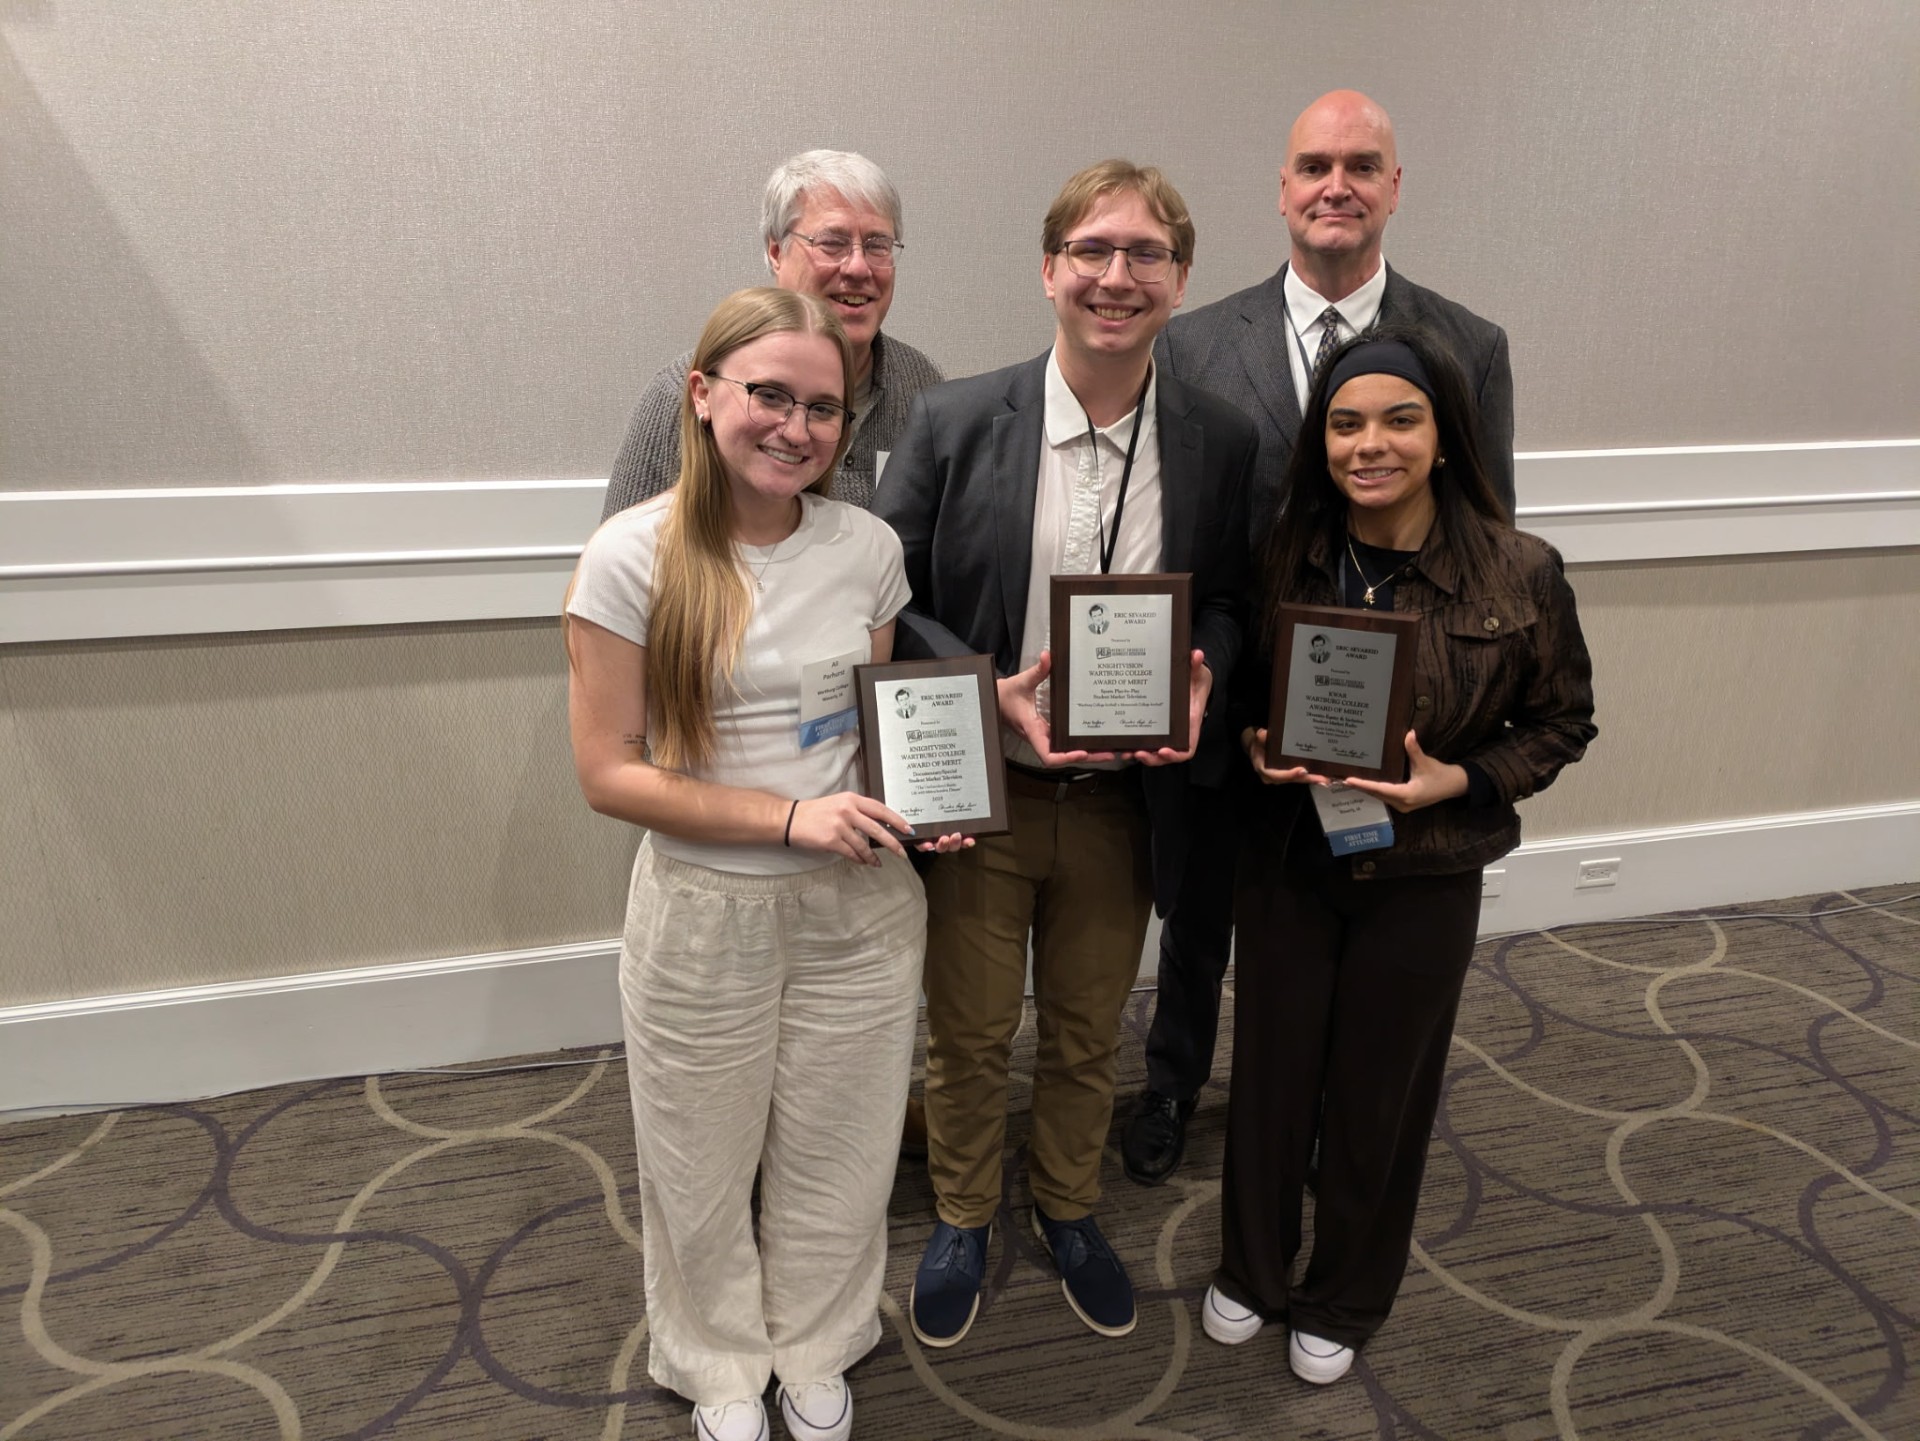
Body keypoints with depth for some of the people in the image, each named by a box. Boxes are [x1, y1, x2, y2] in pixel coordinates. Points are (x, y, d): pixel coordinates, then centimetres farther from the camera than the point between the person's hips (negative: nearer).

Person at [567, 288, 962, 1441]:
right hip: (705, 912, -2)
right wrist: (790, 816, -20)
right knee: (706, 1164, 18)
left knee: (836, 1153, 20)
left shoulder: (868, 548, -4)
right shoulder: (634, 556, -13)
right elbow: (609, 774, -13)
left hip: (860, 906, 3)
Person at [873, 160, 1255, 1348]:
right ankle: (964, 1221, 44)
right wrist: (990, 695, -21)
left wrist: (1202, 673, -15)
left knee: (1088, 1036, 22)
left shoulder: (1223, 443, -4)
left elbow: (1231, 598, 7)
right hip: (981, 793, -1)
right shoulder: (956, 422, -10)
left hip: (1126, 800, 2)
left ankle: (1070, 1212, 48)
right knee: (969, 1036, 17)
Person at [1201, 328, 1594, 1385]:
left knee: (1379, 1094, 15)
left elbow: (1561, 722, -1)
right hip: (1285, 860, 2)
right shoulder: (1283, 557, -7)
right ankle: (1250, 1270, 43)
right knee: (1270, 1072, 15)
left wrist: (1458, 779, -17)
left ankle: (1342, 1301, 42)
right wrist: (1254, 745, -14)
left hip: (1424, 875, -1)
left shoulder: (1520, 572, -13)